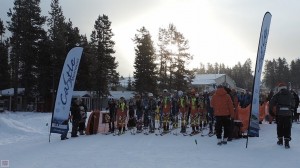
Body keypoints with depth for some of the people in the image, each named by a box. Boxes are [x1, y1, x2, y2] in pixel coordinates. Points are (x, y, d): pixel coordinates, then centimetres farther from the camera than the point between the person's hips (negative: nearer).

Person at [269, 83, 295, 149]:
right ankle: (287, 142, -7)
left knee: (280, 127, 12)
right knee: (287, 128, 1)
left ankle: (280, 140, 18)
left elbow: (271, 103, -4)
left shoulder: (277, 95, 2)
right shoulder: (290, 95, 11)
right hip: (288, 114, 1)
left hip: (279, 113, -1)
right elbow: (293, 104, 18)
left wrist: (270, 111, 5)